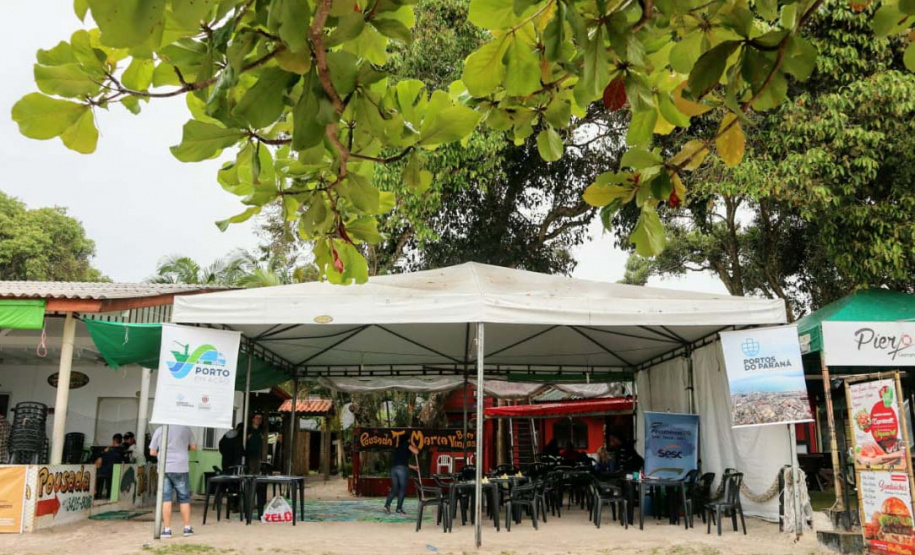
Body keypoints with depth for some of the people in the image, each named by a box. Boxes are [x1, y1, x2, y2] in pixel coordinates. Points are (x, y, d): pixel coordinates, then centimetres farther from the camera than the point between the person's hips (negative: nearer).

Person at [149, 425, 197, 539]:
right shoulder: (185, 428, -1)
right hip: (181, 469, 0)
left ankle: (167, 529, 2)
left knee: (166, 499, 3)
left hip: (164, 469, 0)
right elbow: (193, 447, 6)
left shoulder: (159, 430, -1)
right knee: (184, 499, 10)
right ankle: (187, 527, 15)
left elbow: (152, 452, 3)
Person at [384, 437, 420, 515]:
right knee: (402, 489, 0)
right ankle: (399, 508, -2)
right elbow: (416, 452, 0)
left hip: (393, 468, 6)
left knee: (394, 489, 9)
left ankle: (387, 505, -7)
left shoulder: (398, 447, 30)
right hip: (402, 469, -6)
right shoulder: (407, 444, 10)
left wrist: (413, 467, 38)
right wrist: (414, 446, 21)